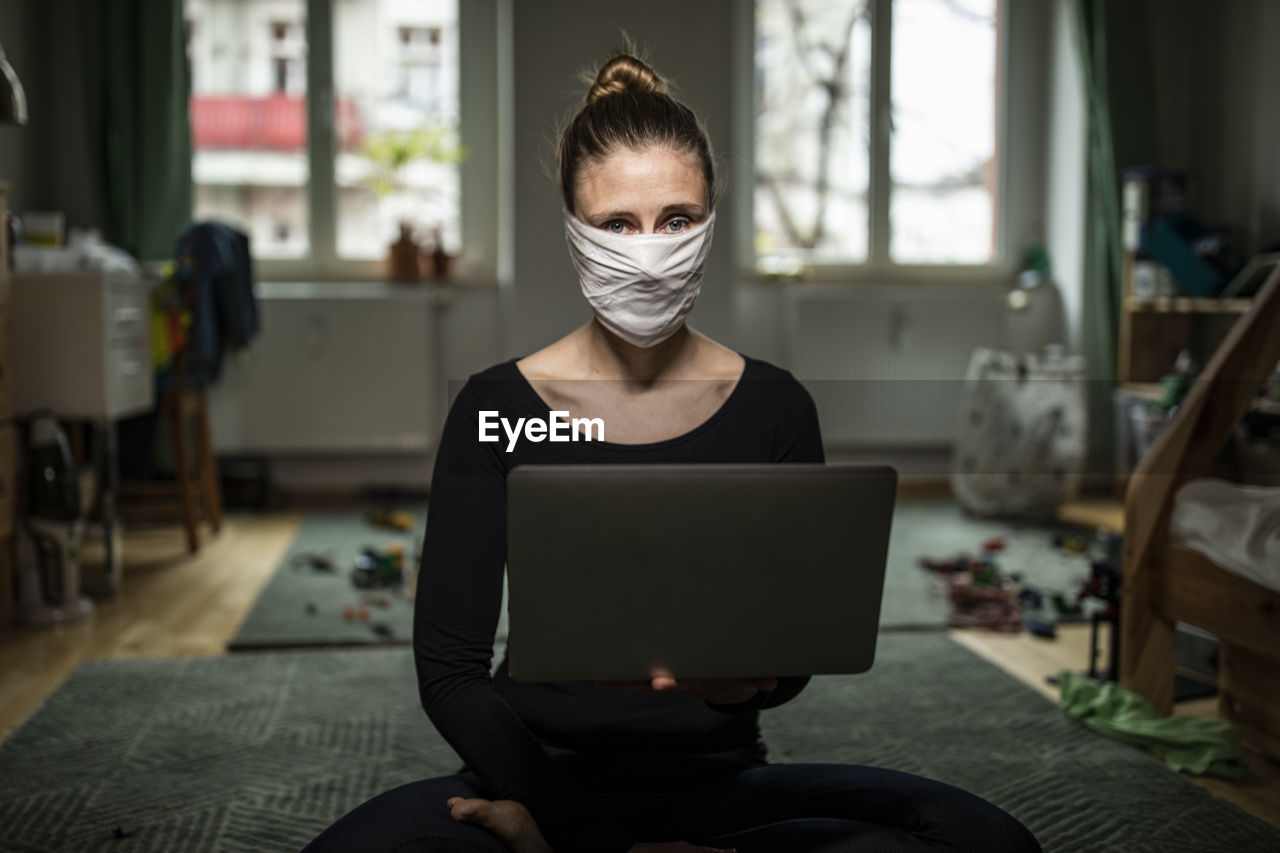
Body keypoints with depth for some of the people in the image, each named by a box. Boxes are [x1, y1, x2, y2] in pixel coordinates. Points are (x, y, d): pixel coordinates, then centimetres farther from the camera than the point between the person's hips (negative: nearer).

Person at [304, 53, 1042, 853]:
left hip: (718, 780, 1)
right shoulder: (497, 405, -3)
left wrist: (741, 680, -24)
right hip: (541, 776, -1)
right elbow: (450, 666, -3)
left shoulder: (775, 405, 1)